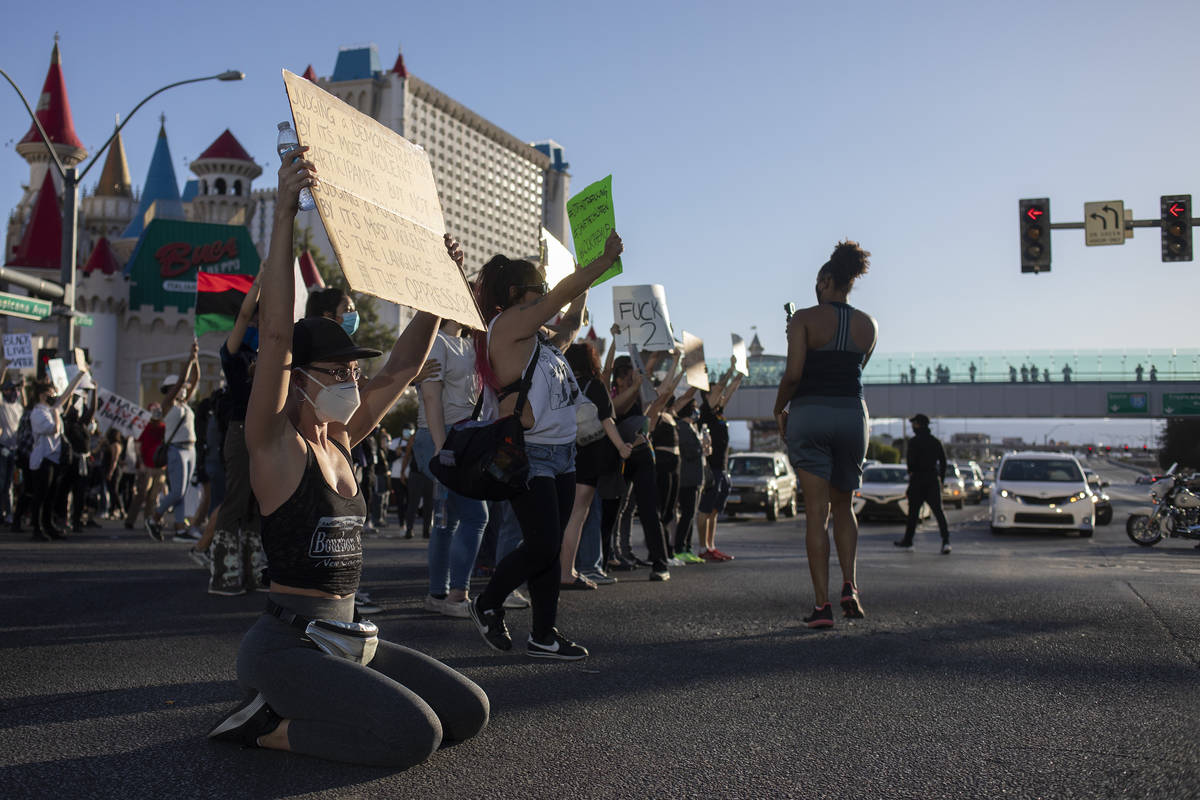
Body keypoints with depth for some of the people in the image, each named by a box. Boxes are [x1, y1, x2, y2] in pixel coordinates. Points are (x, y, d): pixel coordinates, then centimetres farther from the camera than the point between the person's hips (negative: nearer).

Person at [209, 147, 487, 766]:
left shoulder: (338, 440, 10)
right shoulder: (274, 446, -10)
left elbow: (403, 366, 16)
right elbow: (275, 337, -25)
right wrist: (284, 216, -31)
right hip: (287, 641, -8)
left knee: (468, 712, 2)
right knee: (415, 734, -23)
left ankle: (306, 704, 11)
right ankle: (266, 723, -3)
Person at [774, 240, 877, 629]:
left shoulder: (805, 319, -5)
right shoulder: (868, 325, 7)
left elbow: (793, 374, -12)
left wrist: (780, 409, 3)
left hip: (809, 413, -3)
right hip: (852, 414, 3)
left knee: (816, 511, -1)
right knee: (844, 507, 19)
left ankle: (822, 604, -2)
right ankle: (849, 586, 3)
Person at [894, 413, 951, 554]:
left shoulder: (914, 441, -7)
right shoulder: (935, 441, 10)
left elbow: (911, 460, -14)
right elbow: (943, 461, 12)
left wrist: (911, 473, 3)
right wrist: (941, 479, 17)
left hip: (918, 479, -4)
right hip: (933, 479, 4)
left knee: (913, 511, 7)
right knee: (938, 510, -1)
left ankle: (908, 541, 17)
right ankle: (946, 540, -16)